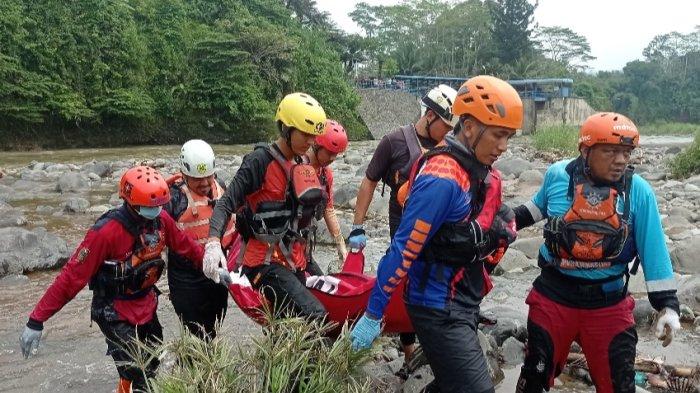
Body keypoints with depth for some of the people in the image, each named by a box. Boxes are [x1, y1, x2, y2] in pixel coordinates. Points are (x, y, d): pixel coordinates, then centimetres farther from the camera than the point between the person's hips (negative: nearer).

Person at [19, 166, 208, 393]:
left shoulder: (161, 220, -12)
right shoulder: (106, 232, -28)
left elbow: (186, 246, 3)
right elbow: (72, 277, -24)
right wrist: (36, 321, -22)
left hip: (147, 306, 6)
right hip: (115, 314, -6)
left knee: (152, 365, 23)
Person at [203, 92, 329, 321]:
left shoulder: (302, 167, 12)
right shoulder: (261, 161, -12)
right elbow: (227, 203, -15)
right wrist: (213, 242, -31)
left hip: (296, 263, 8)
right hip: (267, 265, -8)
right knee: (315, 317, -22)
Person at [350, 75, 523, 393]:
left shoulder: (482, 173, 4)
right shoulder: (442, 179, -24)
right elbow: (403, 250, -23)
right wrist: (373, 315, -18)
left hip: (464, 303, 9)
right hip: (439, 310, -9)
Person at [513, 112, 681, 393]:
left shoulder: (638, 191, -11)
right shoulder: (558, 175, -9)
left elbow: (654, 250, -6)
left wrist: (667, 304, -8)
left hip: (608, 304, 0)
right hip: (553, 297, 0)